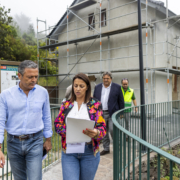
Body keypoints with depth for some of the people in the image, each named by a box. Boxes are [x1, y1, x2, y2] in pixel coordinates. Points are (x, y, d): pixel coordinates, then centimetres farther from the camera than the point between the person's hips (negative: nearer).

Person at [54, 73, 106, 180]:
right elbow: (57, 124, 5)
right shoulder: (66, 105, 6)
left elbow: (103, 127, -6)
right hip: (69, 152, 1)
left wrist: (96, 133, -29)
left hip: (89, 152, 0)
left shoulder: (95, 105, -2)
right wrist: (67, 131, -15)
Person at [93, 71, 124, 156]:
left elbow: (121, 101, 2)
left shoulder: (117, 87, -1)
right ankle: (106, 149, 21)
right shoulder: (97, 87, 9)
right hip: (100, 113, 4)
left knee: (112, 130, -9)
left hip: (112, 113, -3)